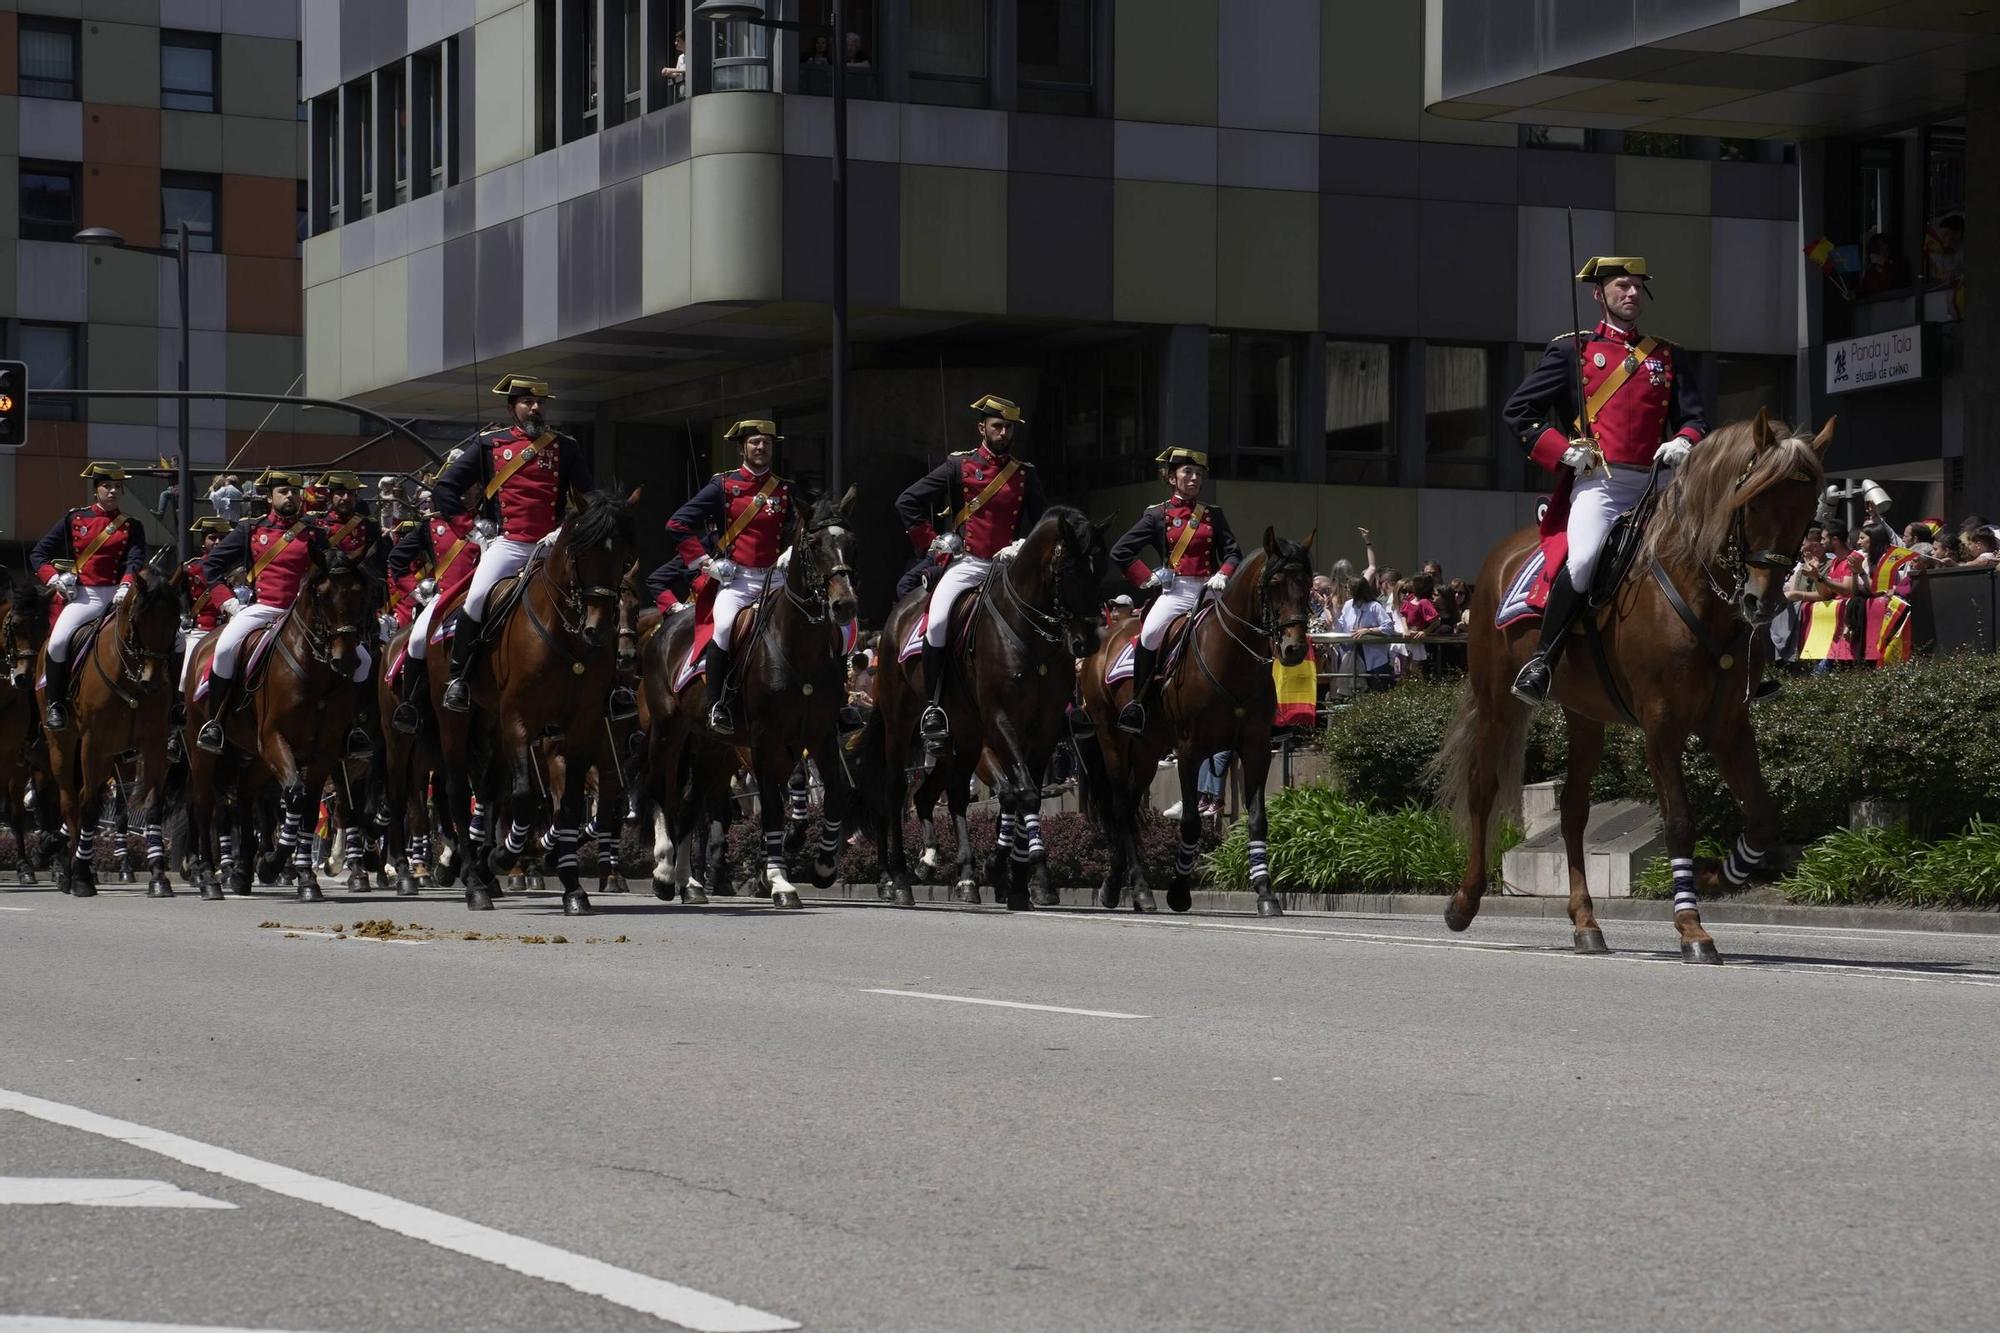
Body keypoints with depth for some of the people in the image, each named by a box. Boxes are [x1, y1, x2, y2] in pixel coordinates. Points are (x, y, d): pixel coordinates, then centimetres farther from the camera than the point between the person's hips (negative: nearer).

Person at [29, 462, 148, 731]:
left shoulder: (131, 526, 10)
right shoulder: (74, 519, 9)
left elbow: (136, 560, -7)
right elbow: (38, 555, 11)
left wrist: (127, 587, -27)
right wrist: (54, 579, -6)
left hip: (119, 595, 1)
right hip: (84, 596, -1)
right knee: (58, 641, -25)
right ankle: (56, 704, -8)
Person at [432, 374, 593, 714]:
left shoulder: (564, 448, 11)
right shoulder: (489, 444, 7)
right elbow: (444, 488, 8)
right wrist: (469, 526, 2)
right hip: (507, 543, -3)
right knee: (478, 596, -25)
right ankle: (457, 676, -11)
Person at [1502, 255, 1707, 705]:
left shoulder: (1667, 356, 19)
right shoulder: (1573, 350, 9)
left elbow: (1695, 416, 19)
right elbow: (1517, 410, 7)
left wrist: (1683, 442, -5)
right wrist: (1562, 451, -5)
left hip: (1653, 488, 4)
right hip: (1597, 482, -4)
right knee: (1585, 559, -30)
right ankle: (1541, 662, -21)